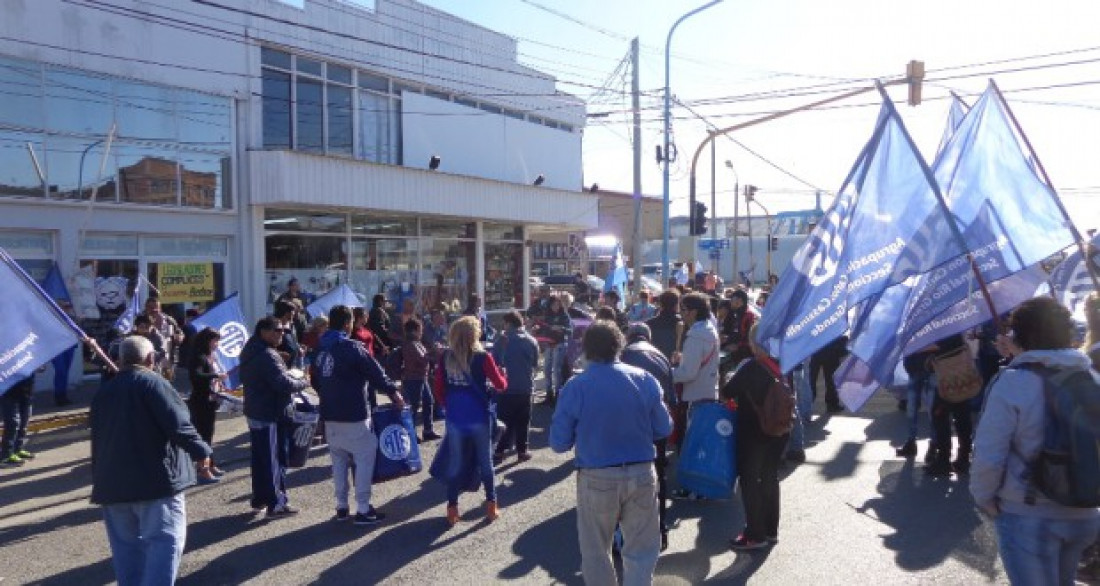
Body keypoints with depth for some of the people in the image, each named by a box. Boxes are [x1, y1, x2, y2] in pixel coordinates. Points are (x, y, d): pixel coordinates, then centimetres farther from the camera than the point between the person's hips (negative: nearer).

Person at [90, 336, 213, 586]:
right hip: (155, 479, -7)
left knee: (126, 545, 14)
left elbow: (98, 438, 20)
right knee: (164, 540, -6)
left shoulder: (103, 393, 16)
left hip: (112, 482, 7)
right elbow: (178, 425, -17)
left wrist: (102, 481, 25)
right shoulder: (152, 383, -7)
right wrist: (200, 450, -6)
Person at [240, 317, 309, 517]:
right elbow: (284, 384, -28)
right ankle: (277, 504, 4)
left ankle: (259, 497, 28)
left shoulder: (250, 352, 11)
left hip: (255, 413, 10)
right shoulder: (268, 356, -21)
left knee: (260, 458, 18)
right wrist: (302, 382, -8)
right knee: (275, 460, -2)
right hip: (271, 416, -10)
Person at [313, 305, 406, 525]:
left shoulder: (320, 349, 7)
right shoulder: (352, 347, -15)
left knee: (338, 459, 16)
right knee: (365, 458, 1)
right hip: (354, 416, -7)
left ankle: (341, 507, 22)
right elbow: (375, 373, -13)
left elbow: (316, 381, 17)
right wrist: (393, 391, -1)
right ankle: (363, 510, 2)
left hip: (330, 416, 7)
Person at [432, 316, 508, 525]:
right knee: (485, 461, 13)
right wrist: (501, 374, 14)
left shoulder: (445, 358, -2)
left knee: (455, 464, 11)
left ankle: (452, 509, 16)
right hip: (479, 417, -2)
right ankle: (491, 506, 20)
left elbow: (438, 389, 4)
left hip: (454, 418, 2)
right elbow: (500, 385, -6)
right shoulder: (482, 357, -12)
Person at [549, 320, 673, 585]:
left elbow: (559, 444, -7)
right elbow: (664, 429, 3)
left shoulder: (575, 387, -10)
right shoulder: (645, 380, -5)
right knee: (642, 548, 16)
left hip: (596, 479, -1)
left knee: (596, 551, 18)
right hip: (641, 474, 1)